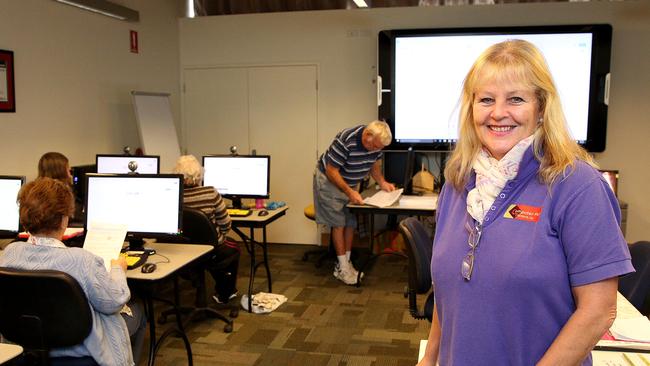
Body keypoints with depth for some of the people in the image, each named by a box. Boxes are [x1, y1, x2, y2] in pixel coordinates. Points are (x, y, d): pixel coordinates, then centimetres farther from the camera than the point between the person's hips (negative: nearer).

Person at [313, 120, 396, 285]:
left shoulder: (376, 143, -13)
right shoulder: (345, 141, -34)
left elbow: (374, 163, 7)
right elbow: (331, 171, -28)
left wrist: (382, 182, -8)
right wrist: (349, 192, -33)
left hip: (351, 183, 7)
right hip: (329, 180, -6)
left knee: (350, 222, 5)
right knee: (338, 223, -7)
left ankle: (346, 262, 15)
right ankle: (342, 268, -1)